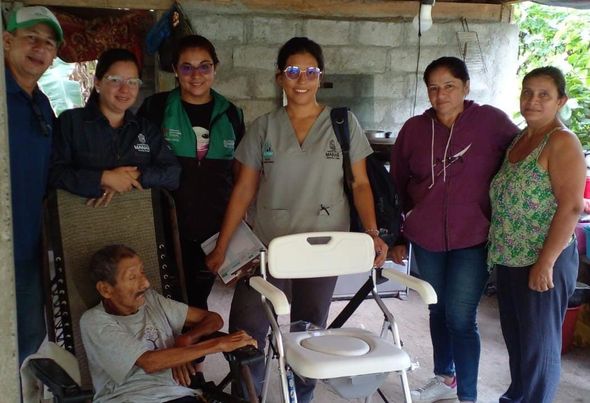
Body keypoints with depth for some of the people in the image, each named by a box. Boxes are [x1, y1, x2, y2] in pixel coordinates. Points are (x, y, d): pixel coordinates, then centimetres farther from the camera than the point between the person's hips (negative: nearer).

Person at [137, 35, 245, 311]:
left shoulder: (230, 115, 6)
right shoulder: (156, 108, -2)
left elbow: (238, 173, 12)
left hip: (215, 228, 2)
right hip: (170, 225, -2)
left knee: (198, 300, 14)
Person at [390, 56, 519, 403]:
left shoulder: (492, 121, -7)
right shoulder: (414, 129, 2)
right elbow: (398, 185, 9)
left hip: (473, 239, -3)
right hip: (427, 238, 4)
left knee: (460, 318, -4)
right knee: (438, 311, 17)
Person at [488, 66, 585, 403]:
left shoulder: (562, 142, -13)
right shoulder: (520, 139, 10)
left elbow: (571, 207, -20)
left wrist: (545, 263, -22)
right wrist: (500, 249, 12)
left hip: (543, 262, -8)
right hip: (509, 259, 8)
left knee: (538, 342, 6)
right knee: (514, 336, 20)